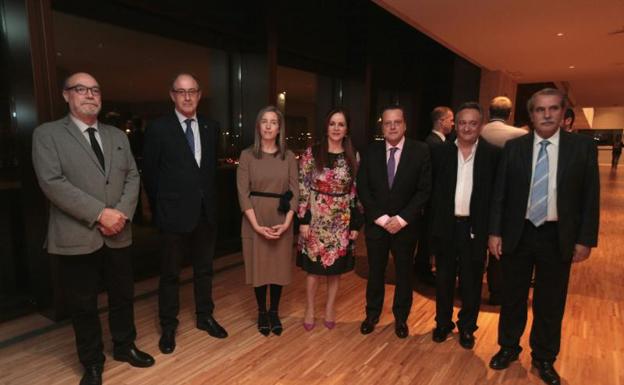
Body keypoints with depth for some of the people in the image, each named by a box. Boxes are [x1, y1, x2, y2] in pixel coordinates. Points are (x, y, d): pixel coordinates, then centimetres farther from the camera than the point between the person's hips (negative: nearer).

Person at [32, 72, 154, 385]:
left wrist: (123, 213, -11)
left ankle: (124, 346, 38)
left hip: (118, 236, 4)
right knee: (83, 306, 11)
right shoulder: (47, 134, -3)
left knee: (123, 296, 16)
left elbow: (132, 176, 6)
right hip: (76, 237, -4)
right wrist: (100, 214, -19)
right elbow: (52, 183, -14)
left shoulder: (118, 136, 12)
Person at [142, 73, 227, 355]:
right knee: (170, 273, 10)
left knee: (204, 269, 17)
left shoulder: (211, 128, 6)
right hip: (175, 213, -4)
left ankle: (205, 316, 34)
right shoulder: (158, 128, -6)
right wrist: (160, 208, 1)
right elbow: (149, 173, -2)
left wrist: (209, 199, 7)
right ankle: (168, 326, 27)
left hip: (206, 212, 4)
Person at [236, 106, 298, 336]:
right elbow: (243, 193, -6)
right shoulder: (247, 155, -2)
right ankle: (262, 312, 26)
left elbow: (294, 191, 0)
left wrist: (287, 223, -11)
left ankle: (274, 312, 28)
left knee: (279, 266, 9)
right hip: (255, 219, -1)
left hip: (282, 220, 2)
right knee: (259, 266, 8)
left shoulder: (288, 156, 3)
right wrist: (257, 225, -14)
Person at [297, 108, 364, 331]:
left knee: (336, 266, 12)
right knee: (313, 266, 7)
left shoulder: (352, 156, 2)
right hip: (316, 218, -2)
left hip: (342, 220, 2)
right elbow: (302, 188, -5)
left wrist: (356, 222, 1)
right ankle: (310, 309, 26)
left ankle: (330, 308, 31)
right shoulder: (312, 153, -4)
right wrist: (303, 219, -9)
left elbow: (357, 191, 3)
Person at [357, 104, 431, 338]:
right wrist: (381, 218, -11)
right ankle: (372, 314, 32)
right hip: (376, 223, 1)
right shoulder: (371, 152, -1)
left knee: (404, 273, 14)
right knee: (375, 272, 13)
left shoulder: (420, 151, -5)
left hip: (406, 225, -1)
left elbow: (424, 190, -8)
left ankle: (401, 318, 33)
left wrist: (401, 219, -14)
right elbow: (363, 188, -3)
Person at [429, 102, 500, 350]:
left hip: (476, 228, -1)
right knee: (444, 280, 13)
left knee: (471, 282, 12)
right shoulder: (440, 152, 1)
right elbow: (432, 190, 1)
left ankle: (467, 327, 30)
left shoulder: (493, 154, -3)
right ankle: (443, 323, 31)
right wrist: (434, 223, -5)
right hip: (446, 226, 1)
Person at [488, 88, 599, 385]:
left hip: (558, 237, 0)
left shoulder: (583, 146, -2)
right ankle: (508, 347, 36)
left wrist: (585, 239, -4)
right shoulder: (514, 147, 0)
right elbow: (500, 193, 1)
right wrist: (495, 232, -3)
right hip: (518, 233, 1)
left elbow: (590, 197, -1)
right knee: (512, 296, 14)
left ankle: (544, 358, 33)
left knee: (550, 303, 12)